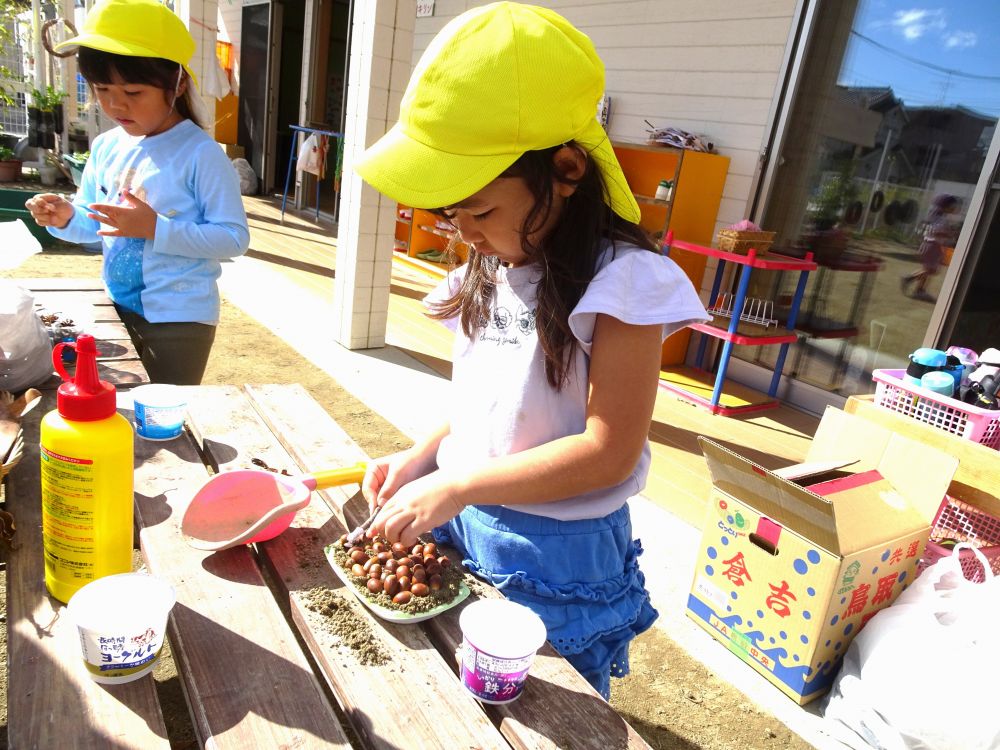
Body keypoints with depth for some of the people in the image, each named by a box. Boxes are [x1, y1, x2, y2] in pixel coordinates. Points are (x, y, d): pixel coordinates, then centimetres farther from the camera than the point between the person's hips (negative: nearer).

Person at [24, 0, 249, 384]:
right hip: (118, 307, 7)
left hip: (180, 318, -6)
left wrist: (156, 229, -26)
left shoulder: (201, 154, -16)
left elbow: (234, 238, -20)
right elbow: (96, 225, 14)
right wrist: (66, 219, -8)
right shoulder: (105, 147, 5)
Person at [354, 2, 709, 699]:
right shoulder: (489, 272, 2)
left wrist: (456, 487, -23)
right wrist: (422, 458, -3)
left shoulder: (622, 283, -21)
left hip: (557, 559, -6)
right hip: (460, 522, 7)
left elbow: (609, 450, -23)